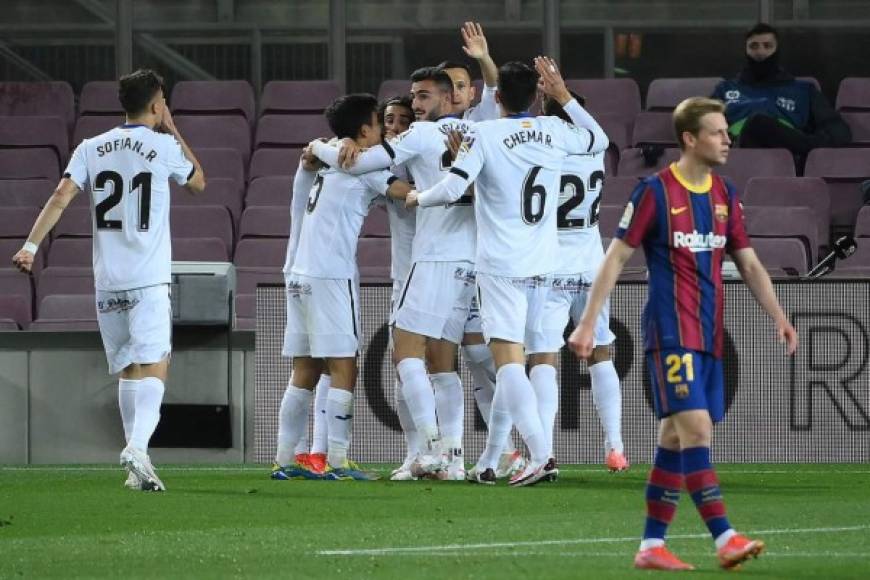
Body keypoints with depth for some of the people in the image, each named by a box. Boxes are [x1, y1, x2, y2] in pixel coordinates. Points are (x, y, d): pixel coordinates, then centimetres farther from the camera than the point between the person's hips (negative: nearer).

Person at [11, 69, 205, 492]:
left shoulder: (91, 149, 8)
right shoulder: (163, 146, 0)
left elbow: (61, 196, -4)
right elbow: (198, 182, 19)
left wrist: (31, 245, -7)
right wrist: (173, 131, 24)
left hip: (107, 281, 4)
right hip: (149, 279, -4)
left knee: (127, 370, 13)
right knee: (154, 367, -11)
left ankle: (137, 469, 15)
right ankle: (138, 447, -34)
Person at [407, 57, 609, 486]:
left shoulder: (483, 134, -9)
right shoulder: (555, 132, 6)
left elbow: (452, 189, -17)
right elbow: (600, 140, 27)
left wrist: (417, 198, 3)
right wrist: (563, 95, 29)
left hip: (500, 266, -6)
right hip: (543, 265, 6)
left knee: (508, 359, -12)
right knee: (511, 361, 14)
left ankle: (541, 455, -27)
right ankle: (488, 463, 18)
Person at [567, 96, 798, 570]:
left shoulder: (724, 195, 11)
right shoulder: (655, 192, -8)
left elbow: (749, 264, 16)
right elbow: (616, 258, -5)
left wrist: (778, 317, 4)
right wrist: (587, 323, -8)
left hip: (709, 335, 7)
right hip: (671, 331, -7)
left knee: (676, 436, 8)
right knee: (695, 428, -16)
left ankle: (651, 545, 13)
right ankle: (724, 540, -21)